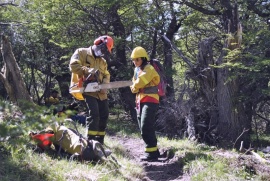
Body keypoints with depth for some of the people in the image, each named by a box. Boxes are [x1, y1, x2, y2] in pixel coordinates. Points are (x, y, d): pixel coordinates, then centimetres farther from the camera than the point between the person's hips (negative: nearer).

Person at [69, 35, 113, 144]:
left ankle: (99, 142, 19)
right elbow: (73, 66, -14)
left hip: (101, 92, 8)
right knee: (94, 114, -19)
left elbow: (106, 75, 13)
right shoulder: (81, 53, 0)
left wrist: (105, 83, -9)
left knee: (104, 116, 7)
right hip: (88, 90, -7)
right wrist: (88, 70, -27)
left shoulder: (103, 61, 20)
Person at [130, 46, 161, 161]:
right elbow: (135, 84, 14)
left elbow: (140, 82, -21)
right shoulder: (137, 70, 19)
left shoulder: (149, 69, -10)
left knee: (146, 127, -16)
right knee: (143, 128, 11)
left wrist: (134, 87, -2)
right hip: (140, 102, 10)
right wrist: (135, 88, -9)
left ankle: (151, 152, -12)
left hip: (150, 101, -9)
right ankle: (154, 150, 20)